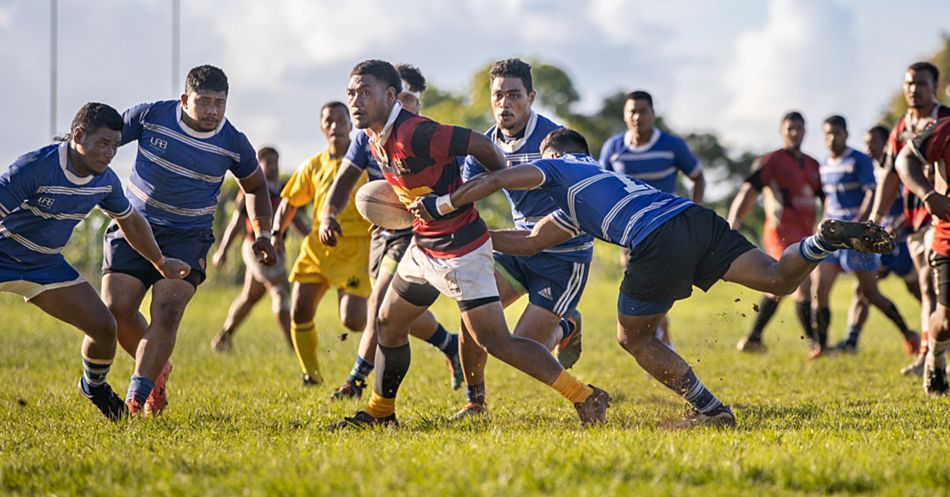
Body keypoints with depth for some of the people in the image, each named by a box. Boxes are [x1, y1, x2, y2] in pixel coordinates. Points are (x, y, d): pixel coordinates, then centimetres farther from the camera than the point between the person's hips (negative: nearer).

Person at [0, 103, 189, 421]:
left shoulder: (105, 181, -6)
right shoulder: (36, 167, -28)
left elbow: (130, 221, 14)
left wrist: (160, 262, 26)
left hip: (45, 264, 6)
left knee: (103, 326, -1)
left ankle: (94, 388, 29)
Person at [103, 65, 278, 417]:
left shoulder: (233, 144, -3)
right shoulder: (151, 116, -7)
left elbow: (255, 187, 15)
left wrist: (262, 234, 6)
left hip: (187, 238, -1)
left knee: (167, 312, -20)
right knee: (116, 308, -10)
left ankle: (139, 392, -17)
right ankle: (157, 368, 17)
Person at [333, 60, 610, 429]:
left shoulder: (412, 134, -26)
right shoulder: (375, 138, 4)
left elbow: (482, 145, -19)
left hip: (460, 251, -10)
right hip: (423, 245, 10)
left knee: (495, 342, -10)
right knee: (389, 324, 18)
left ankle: (584, 397, -5)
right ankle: (380, 413, 34)